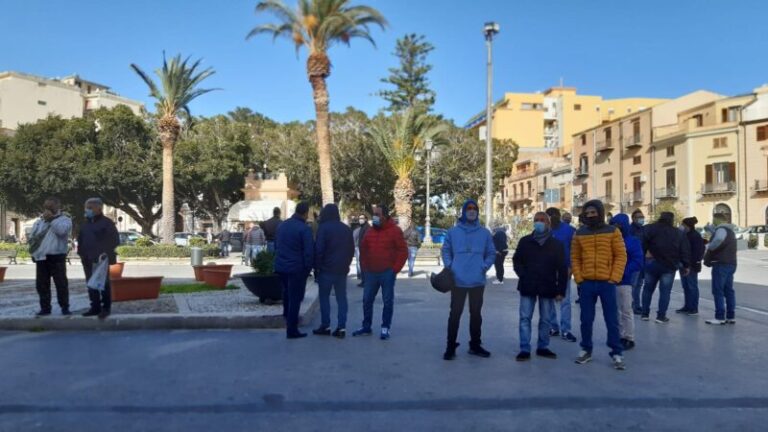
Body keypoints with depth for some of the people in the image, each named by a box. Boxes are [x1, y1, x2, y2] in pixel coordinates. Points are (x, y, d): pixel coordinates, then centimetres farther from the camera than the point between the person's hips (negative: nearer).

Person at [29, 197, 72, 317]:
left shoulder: (64, 219, 0)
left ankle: (65, 308, 3)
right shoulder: (39, 221, 18)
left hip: (56, 257, -5)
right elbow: (32, 237, 17)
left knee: (61, 283, -4)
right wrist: (33, 251, 4)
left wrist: (52, 219, -14)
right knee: (41, 284, 8)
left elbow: (61, 230, -20)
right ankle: (45, 307, 17)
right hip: (40, 257, 6)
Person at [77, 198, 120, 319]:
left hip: (101, 259, -7)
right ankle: (95, 307, 16)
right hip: (88, 260, 7)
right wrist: (81, 252, 10)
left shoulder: (107, 222, -4)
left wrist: (105, 252, -14)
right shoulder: (85, 224, 17)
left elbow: (115, 240, -8)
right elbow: (80, 239, 24)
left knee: (104, 284, -4)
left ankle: (106, 308, 1)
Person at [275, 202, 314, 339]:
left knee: (287, 291, 29)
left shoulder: (282, 225, 8)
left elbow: (276, 246, 17)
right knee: (295, 298, 2)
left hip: (281, 266, 7)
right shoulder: (305, 229, -16)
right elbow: (309, 251, -18)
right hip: (296, 268, -7)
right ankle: (291, 330, 5)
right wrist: (308, 267, -6)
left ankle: (287, 316, 40)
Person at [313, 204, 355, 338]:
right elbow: (351, 249, 14)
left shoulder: (323, 227, -7)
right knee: (341, 297, 6)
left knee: (324, 296, 6)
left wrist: (317, 267, -5)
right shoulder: (346, 229, 12)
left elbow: (319, 249, -12)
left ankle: (325, 326, 7)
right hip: (342, 269, 5)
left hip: (327, 268, -5)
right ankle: (342, 327, 2)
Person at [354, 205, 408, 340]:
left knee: (388, 301, 2)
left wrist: (395, 269, -11)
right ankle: (366, 327, 20)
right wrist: (364, 267, 10)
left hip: (387, 273, -5)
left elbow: (403, 251, -8)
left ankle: (385, 328, 12)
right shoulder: (370, 232, 9)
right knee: (367, 300, 9)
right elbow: (363, 249, 18)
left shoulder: (394, 231, -7)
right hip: (371, 272, 5)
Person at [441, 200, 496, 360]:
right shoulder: (453, 232, 2)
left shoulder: (484, 233, 6)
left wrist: (485, 266, -7)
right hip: (458, 281, -2)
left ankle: (475, 345, 25)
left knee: (476, 314, 12)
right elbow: (446, 250, 6)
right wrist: (449, 265, -8)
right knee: (455, 313, 1)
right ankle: (450, 347, 9)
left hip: (477, 281, 2)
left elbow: (491, 253, 9)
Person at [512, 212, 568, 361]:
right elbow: (516, 260, 12)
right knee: (525, 318, 0)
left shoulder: (557, 244, 0)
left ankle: (542, 347, 23)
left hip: (548, 287, 0)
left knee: (545, 319, 9)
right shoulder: (525, 241, 3)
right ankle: (524, 349, 5)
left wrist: (561, 290, -4)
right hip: (528, 287, 0)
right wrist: (523, 275, -4)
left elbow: (562, 269, 0)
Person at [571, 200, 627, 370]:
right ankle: (586, 350, 21)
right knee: (586, 319, 8)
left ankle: (616, 353, 13)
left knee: (612, 319, 4)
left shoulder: (613, 232, 0)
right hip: (587, 283, 2)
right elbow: (575, 257, 8)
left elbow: (621, 256, -2)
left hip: (607, 283, -2)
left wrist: (614, 278, -10)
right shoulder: (579, 233, 6)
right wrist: (578, 278, -2)